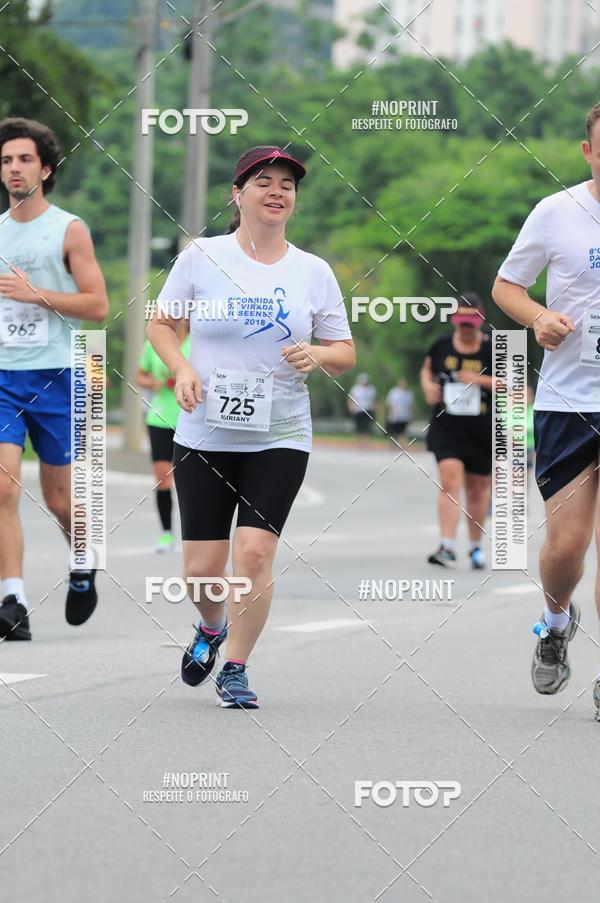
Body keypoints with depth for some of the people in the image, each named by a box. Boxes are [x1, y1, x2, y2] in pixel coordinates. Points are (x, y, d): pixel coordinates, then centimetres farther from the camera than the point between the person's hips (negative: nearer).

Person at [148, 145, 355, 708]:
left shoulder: (313, 272, 4)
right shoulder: (202, 257, 0)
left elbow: (344, 356, 9)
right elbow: (160, 324, 10)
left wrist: (318, 356, -13)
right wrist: (182, 368, -9)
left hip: (280, 439, 0)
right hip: (205, 435, 0)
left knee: (254, 552, -15)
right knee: (202, 567, 0)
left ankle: (235, 669, 3)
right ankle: (210, 628, 35)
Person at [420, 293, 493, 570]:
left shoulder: (493, 349, -4)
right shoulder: (441, 346, 3)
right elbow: (427, 368, 21)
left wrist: (481, 380, -18)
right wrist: (428, 386, 0)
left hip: (482, 432, 0)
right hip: (446, 429, 0)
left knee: (478, 489, 11)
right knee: (450, 480, -18)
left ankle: (476, 546, 29)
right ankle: (447, 546, -22)